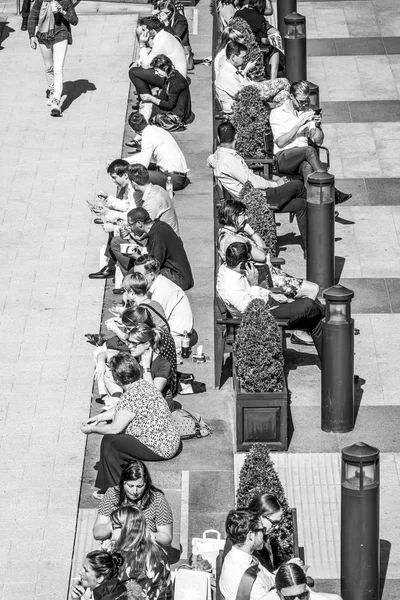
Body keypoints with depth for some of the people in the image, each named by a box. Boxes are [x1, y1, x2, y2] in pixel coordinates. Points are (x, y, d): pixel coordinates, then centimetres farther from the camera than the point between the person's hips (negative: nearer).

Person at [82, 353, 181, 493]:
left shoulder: (131, 397, -24)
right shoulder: (144, 385, 6)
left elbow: (115, 429, -18)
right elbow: (120, 410, 22)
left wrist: (92, 429, -2)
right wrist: (98, 418, 24)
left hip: (159, 449, -10)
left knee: (109, 442, -7)